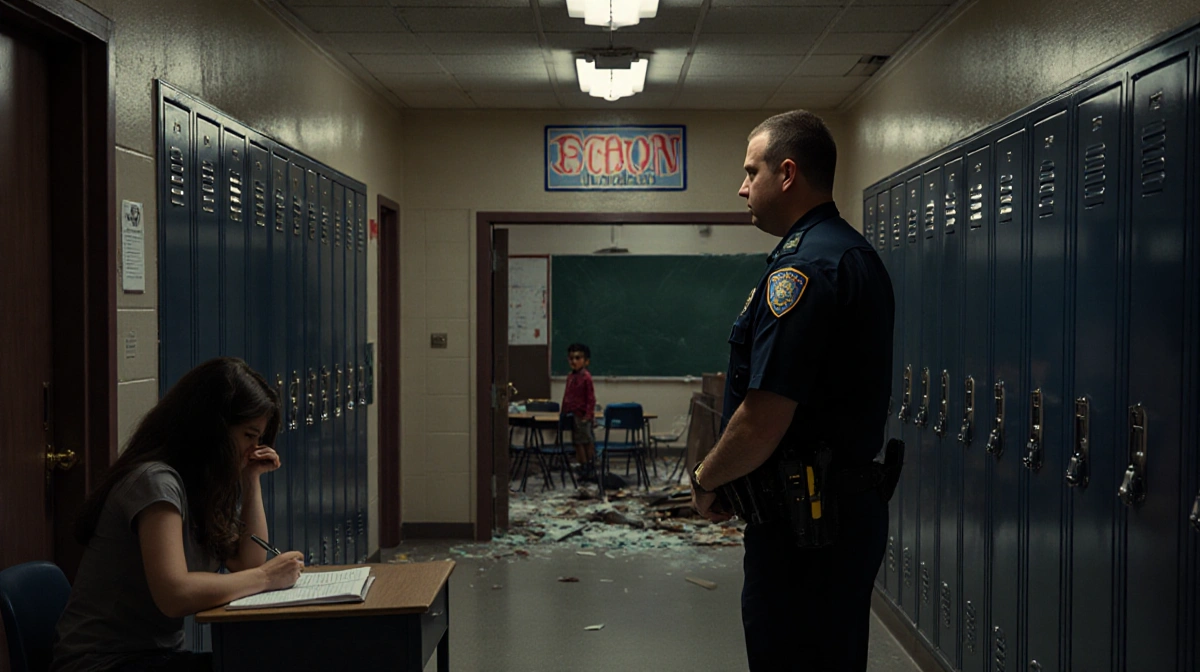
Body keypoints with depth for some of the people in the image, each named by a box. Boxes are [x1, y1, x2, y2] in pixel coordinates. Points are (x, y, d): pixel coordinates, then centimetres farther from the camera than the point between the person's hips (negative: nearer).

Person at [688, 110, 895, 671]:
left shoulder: (801, 268, -20)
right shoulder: (856, 256, 13)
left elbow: (763, 421, -25)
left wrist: (705, 481, -6)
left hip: (801, 527, -10)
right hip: (848, 512, 10)